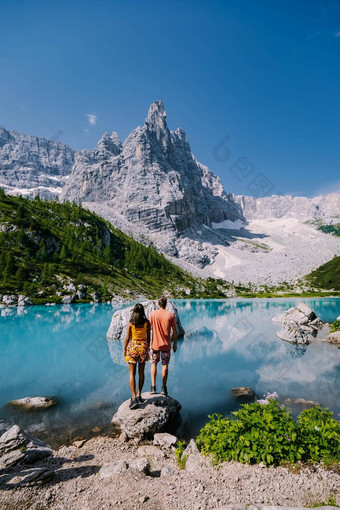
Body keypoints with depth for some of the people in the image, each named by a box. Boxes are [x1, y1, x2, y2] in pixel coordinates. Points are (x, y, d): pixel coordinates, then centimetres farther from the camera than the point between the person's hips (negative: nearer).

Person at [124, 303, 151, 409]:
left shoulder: (130, 323, -7)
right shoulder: (147, 322, -4)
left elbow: (127, 338, -5)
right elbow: (148, 337, 1)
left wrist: (124, 349, 9)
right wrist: (147, 348, 14)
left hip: (133, 346, -2)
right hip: (143, 346, 2)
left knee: (132, 373, 3)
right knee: (141, 372, 14)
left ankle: (134, 398, -4)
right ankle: (139, 396, 19)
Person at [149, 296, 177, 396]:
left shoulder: (153, 314, -5)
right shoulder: (171, 314, -5)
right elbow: (174, 331, -2)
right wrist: (175, 344, 7)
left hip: (155, 343, 0)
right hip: (166, 344, 0)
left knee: (153, 364, 15)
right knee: (165, 365, 10)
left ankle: (153, 386, 11)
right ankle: (164, 388, 14)